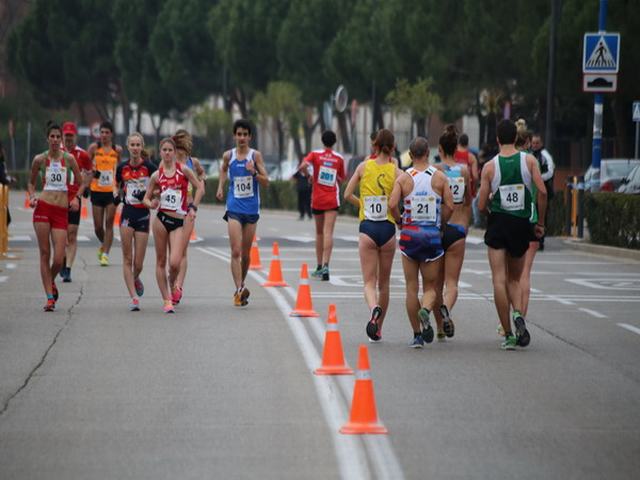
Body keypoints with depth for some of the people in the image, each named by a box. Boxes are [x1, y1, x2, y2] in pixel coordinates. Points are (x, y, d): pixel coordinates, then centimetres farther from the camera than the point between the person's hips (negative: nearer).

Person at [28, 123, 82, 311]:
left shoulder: (69, 159, 4)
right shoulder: (40, 159, 4)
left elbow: (80, 183, 15)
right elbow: (31, 182, 17)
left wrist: (76, 199, 0)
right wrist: (32, 196, -1)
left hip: (62, 211, 0)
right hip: (43, 208, 0)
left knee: (59, 259, -6)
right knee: (45, 254, -3)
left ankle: (51, 281, 28)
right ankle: (50, 297, 2)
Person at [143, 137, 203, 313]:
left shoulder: (183, 170, 1)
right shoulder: (156, 175, 6)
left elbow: (200, 188, 3)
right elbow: (146, 198, 11)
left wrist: (193, 207, -5)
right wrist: (151, 204, -11)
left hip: (179, 221, -2)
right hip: (161, 219, 2)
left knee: (175, 263, -13)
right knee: (161, 261, 4)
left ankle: (172, 283, 21)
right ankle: (167, 300, 11)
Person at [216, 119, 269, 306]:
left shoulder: (255, 155, -3)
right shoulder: (228, 156, 3)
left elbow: (266, 183, -5)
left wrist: (254, 172, -22)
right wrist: (220, 186, 15)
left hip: (251, 210, 0)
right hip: (234, 208, 0)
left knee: (245, 253, 10)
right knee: (235, 252, -14)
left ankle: (240, 288, 27)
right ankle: (240, 289, -20)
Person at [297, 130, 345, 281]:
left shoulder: (315, 154, -2)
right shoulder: (339, 158, 3)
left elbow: (303, 166, -19)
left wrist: (307, 174, 1)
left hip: (317, 199, 1)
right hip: (332, 200, -1)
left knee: (319, 233, 15)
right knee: (328, 233, -10)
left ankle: (319, 267, 21)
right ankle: (325, 265, -25)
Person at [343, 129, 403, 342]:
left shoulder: (364, 167, 0)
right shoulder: (396, 171, -3)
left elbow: (347, 195, 2)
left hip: (367, 228, 0)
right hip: (388, 229, 0)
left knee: (369, 282, -1)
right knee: (383, 283, 15)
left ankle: (374, 309, -33)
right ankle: (378, 329, 23)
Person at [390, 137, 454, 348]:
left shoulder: (403, 178, -2)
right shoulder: (439, 177, -2)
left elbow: (392, 204, -13)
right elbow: (449, 205, -7)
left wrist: (400, 221, 5)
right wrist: (441, 224, 9)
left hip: (409, 235, 0)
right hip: (433, 236, 0)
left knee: (411, 287, 8)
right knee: (430, 287, 8)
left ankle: (416, 335, 8)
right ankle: (425, 310, -25)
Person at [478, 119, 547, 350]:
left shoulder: (490, 166, -3)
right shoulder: (529, 160, -1)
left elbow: (481, 205, -4)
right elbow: (542, 191, -9)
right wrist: (540, 222, 2)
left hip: (497, 224, -2)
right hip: (521, 225, 2)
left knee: (499, 280, -1)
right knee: (515, 279, 17)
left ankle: (508, 335, -6)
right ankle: (518, 313, -12)